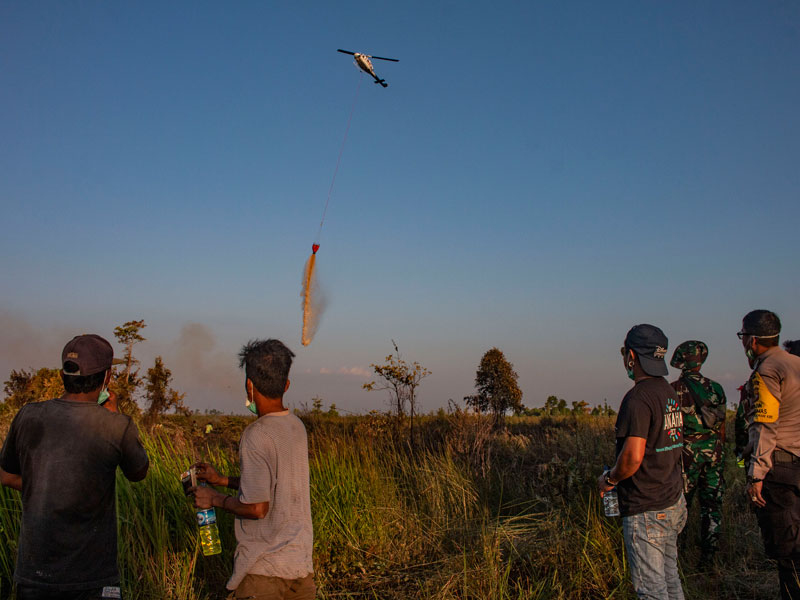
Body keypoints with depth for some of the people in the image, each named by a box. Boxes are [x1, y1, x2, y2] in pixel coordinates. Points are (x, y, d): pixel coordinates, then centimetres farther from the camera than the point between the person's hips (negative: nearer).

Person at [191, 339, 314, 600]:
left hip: (264, 569, -7)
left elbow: (256, 508, -20)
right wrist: (222, 479, 21)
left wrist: (215, 499, -4)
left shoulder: (256, 436, -18)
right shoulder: (297, 427, 5)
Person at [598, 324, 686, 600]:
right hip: (673, 501, 9)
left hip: (646, 509, -9)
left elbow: (633, 457, -26)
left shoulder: (638, 398, -19)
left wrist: (608, 479, -7)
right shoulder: (669, 393, 10)